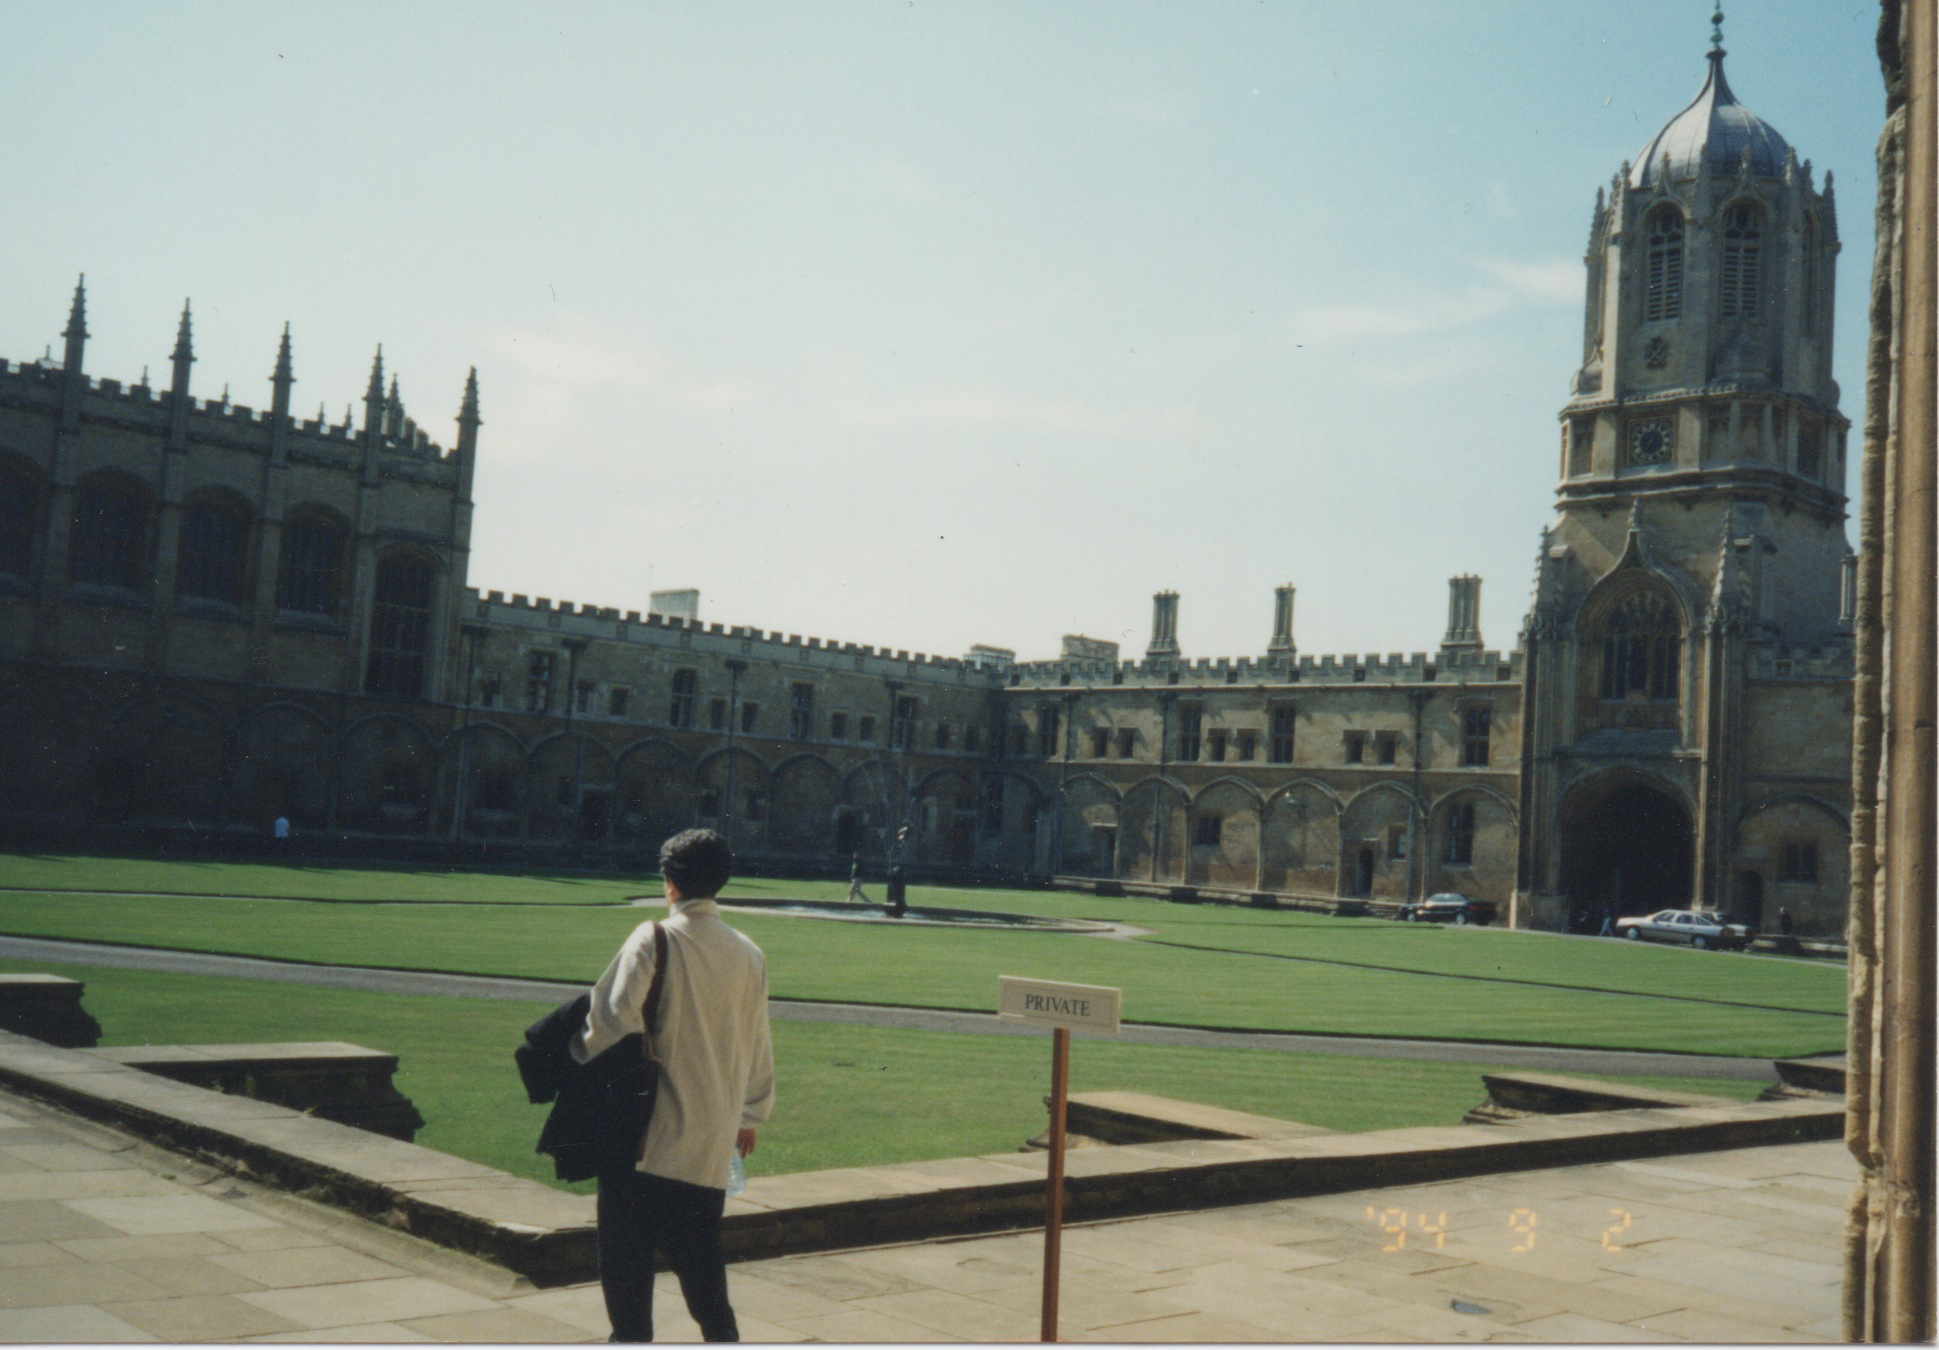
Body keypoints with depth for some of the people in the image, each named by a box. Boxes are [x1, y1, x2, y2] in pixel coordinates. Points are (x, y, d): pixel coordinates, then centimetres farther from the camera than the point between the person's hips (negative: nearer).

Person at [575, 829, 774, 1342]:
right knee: (700, 1257, 14)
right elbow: (757, 1045, 13)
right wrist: (750, 1114, 25)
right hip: (712, 1141, 5)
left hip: (647, 1134, -5)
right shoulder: (749, 955, 5)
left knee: (626, 1260, 7)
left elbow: (614, 1018, -20)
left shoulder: (653, 940, -11)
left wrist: (580, 1049, 1)